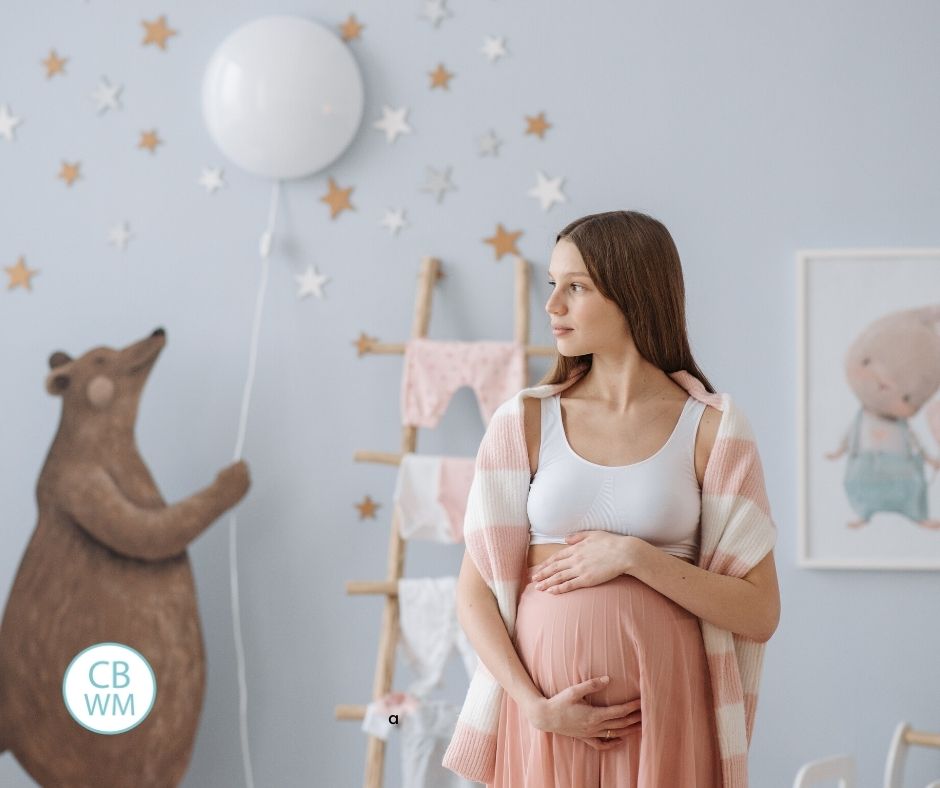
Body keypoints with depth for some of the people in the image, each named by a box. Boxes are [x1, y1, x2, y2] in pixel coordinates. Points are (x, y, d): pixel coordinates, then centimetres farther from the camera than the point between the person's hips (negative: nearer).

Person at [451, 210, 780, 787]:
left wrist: (634, 556, -13)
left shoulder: (709, 430, -1)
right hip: (547, 702, 1)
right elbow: (474, 590, 1)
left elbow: (760, 615, -4)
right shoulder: (529, 421, 2)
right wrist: (535, 706, -11)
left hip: (661, 708, -1)